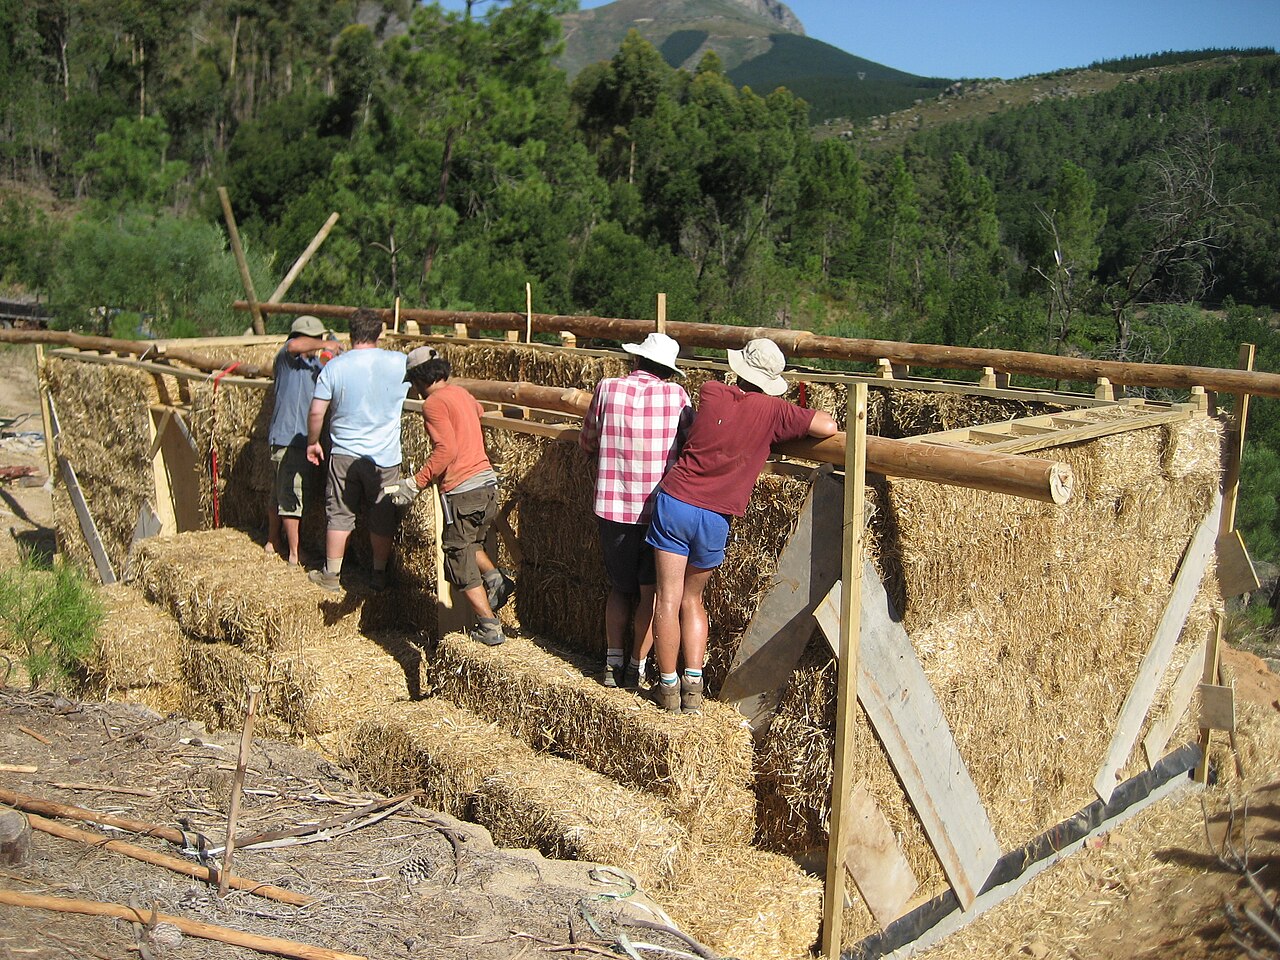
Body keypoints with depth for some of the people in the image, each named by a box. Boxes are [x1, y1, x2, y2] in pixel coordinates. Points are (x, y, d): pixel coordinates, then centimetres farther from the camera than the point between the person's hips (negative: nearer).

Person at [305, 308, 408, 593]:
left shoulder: (334, 366, -6)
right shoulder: (399, 363, -6)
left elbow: (316, 412, -6)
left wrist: (313, 442, 9)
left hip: (344, 454, 0)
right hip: (384, 456, 0)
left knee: (339, 515, 12)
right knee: (382, 517, 12)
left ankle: (332, 575, 21)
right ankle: (379, 575, 22)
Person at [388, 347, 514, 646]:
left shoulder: (434, 403, -9)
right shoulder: (461, 393, 16)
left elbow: (446, 450, -21)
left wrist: (416, 483, -19)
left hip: (461, 489, -8)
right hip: (487, 479, 8)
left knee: (460, 560, 4)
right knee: (470, 544, 29)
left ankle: (490, 627, 4)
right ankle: (496, 579, 7)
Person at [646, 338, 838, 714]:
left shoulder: (711, 391, 5)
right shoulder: (771, 409, -2)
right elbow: (828, 426, -5)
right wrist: (800, 416, 16)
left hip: (674, 502, 0)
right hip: (715, 518, 0)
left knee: (668, 599, 5)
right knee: (692, 599, 18)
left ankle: (668, 687, 10)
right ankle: (693, 685, 13)